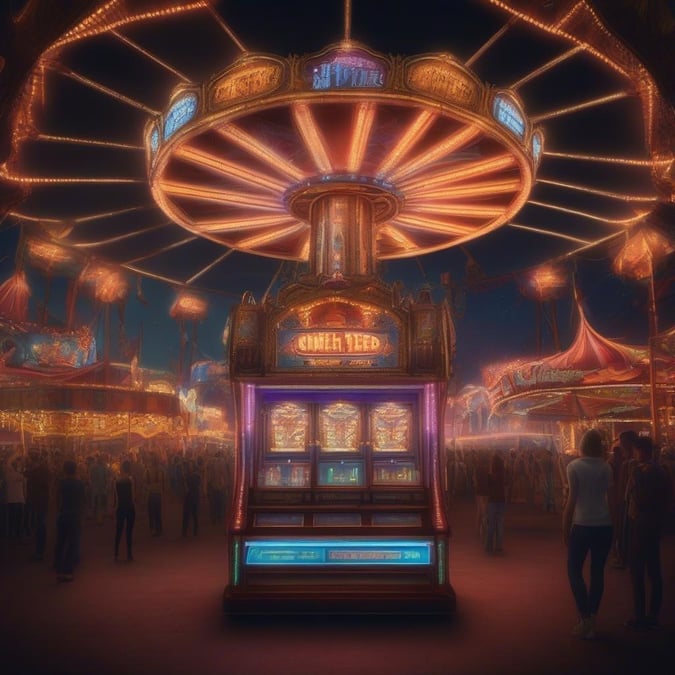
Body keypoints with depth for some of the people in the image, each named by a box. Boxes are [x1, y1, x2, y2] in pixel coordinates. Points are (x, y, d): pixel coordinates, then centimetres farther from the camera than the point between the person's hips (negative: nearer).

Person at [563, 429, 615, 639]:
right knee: (598, 571, 9)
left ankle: (585, 616, -4)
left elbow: (572, 500, -8)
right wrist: (611, 524, 13)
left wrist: (565, 528, -1)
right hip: (604, 525, 4)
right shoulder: (606, 467, 3)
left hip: (583, 525, -4)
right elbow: (611, 500, 3)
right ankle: (591, 619, 13)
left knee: (574, 569, 7)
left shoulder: (574, 466, -7)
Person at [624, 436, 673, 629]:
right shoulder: (661, 471, 6)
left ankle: (640, 616, 2)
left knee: (637, 570, -1)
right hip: (656, 524, 8)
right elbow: (668, 496, 10)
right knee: (654, 569, 12)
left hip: (640, 524, -8)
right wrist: (661, 517, 14)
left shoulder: (639, 471, -18)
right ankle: (653, 614, 18)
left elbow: (629, 495, -17)